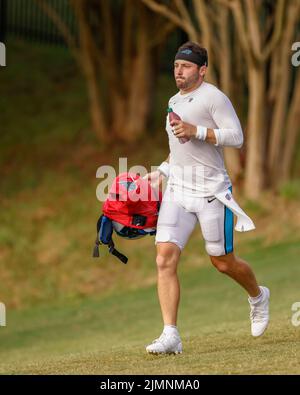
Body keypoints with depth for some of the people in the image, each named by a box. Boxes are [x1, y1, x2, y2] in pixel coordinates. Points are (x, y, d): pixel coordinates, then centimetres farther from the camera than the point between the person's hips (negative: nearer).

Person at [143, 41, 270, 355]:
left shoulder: (213, 97, -8)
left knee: (223, 263, 7)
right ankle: (170, 335, -15)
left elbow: (236, 137, -16)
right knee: (165, 259, -12)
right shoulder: (175, 102, 16)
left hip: (211, 191, -6)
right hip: (177, 190, 6)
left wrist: (196, 131, -24)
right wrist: (161, 172, 16)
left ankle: (258, 296, 40)